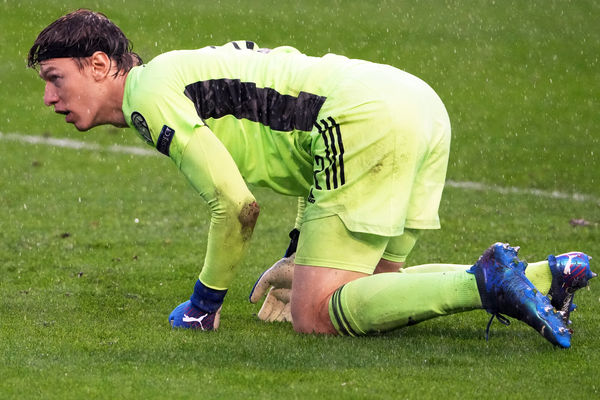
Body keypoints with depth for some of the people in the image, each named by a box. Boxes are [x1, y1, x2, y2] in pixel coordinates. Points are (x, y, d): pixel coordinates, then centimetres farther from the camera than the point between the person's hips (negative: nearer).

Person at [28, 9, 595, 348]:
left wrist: (204, 302, 5)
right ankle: (547, 276, 11)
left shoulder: (149, 93, -2)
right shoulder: (189, 71, 27)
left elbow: (236, 205, -9)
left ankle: (488, 282, -20)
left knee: (314, 314, -10)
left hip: (369, 122, -10)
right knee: (363, 288, 20)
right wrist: (297, 260, 30)